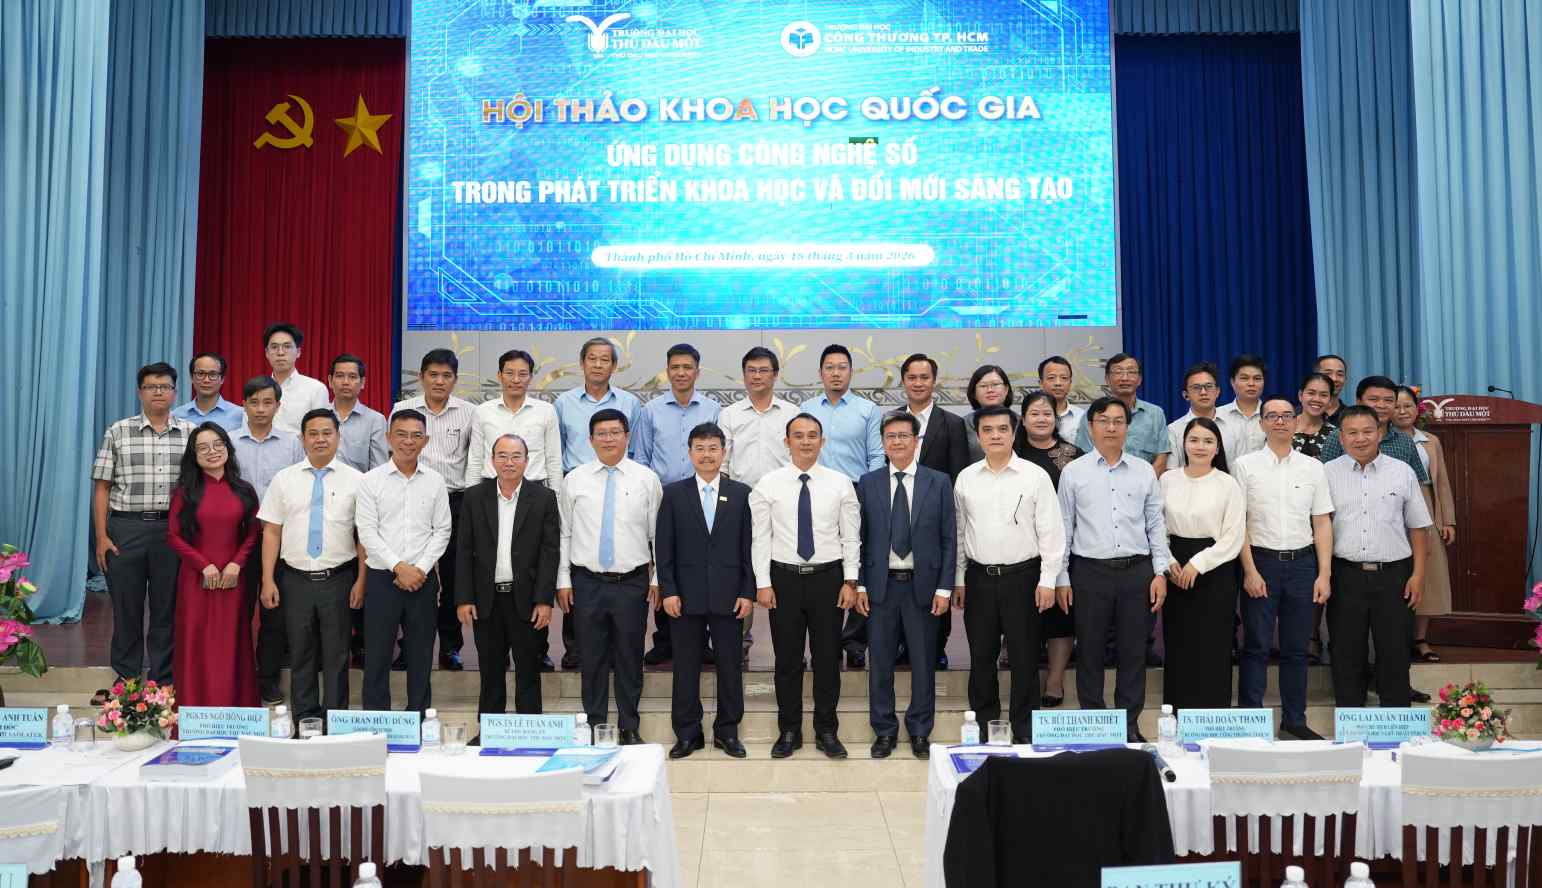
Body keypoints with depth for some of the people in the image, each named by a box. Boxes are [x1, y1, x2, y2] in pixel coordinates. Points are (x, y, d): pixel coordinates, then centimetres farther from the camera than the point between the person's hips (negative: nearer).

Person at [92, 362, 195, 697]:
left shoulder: (190, 433, 6)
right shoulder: (118, 432, 4)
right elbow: (102, 487, 3)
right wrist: (101, 537, -3)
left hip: (173, 530, 0)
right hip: (126, 528, 0)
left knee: (167, 609, 7)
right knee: (126, 608, 7)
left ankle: (163, 683, 17)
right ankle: (125, 681, 21)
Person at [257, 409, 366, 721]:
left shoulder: (355, 480, 0)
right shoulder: (284, 479, 5)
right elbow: (271, 532, 4)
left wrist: (361, 580, -6)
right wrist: (268, 580, -1)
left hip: (338, 579, -1)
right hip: (296, 579, 2)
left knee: (336, 654, 5)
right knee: (301, 654, 11)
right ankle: (304, 719, 23)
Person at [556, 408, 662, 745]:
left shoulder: (646, 478, 2)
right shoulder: (575, 480, 4)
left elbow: (658, 533, 3)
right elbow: (564, 534, 6)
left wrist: (657, 579, 0)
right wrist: (563, 580, 2)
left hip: (633, 583, 0)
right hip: (587, 582, 1)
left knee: (629, 658, 8)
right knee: (592, 658, 7)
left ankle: (629, 727, 22)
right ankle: (594, 726, 21)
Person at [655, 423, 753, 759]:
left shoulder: (741, 493, 4)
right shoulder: (674, 493, 4)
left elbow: (748, 546, 3)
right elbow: (663, 547, 2)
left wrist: (748, 591, -3)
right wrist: (668, 590, -6)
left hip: (728, 595, 0)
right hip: (686, 595, 0)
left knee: (730, 665, 7)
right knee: (686, 666, 6)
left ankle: (727, 731, 20)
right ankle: (687, 733, 17)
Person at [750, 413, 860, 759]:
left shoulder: (840, 483, 0)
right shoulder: (769, 484, -1)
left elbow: (851, 537, 1)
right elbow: (761, 537, -1)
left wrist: (850, 581, -4)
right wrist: (763, 583, -6)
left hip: (827, 577, 0)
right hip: (784, 578, 0)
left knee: (827, 657, 8)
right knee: (787, 659, 8)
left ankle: (827, 731, 22)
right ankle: (789, 731, 22)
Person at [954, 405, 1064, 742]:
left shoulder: (1036, 476, -3)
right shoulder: (966, 478, 6)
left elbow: (1051, 531, -3)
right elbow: (959, 532, 10)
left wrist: (1048, 580, -7)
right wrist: (958, 579, 9)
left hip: (1022, 576, -3)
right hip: (978, 576, 3)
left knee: (1024, 657, 5)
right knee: (981, 655, 10)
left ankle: (1024, 729, 17)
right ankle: (984, 724, 23)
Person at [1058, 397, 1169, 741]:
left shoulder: (1144, 471, 7)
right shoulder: (1073, 472, 2)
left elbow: (1156, 524, 9)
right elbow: (1064, 528, 4)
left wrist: (1160, 572, 2)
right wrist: (1062, 578, 1)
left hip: (1137, 571, 2)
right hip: (1090, 571, -1)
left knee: (1134, 652, 7)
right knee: (1090, 652, 5)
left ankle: (1129, 725, 19)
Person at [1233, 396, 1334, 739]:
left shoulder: (1313, 468, 7)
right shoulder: (1245, 466, -1)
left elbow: (1322, 522, 7)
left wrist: (1325, 574, 1)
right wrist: (1250, 570, -9)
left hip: (1302, 562, 3)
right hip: (1261, 560, -3)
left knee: (1296, 648, 11)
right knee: (1256, 647, 1)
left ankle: (1294, 720, 22)